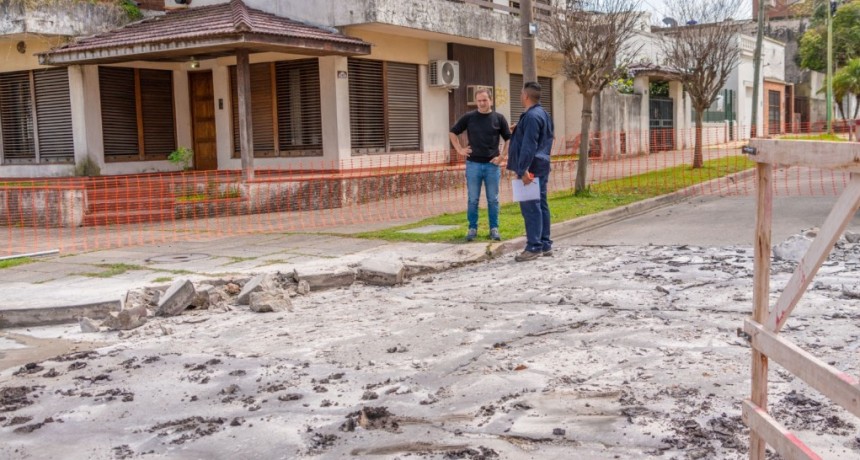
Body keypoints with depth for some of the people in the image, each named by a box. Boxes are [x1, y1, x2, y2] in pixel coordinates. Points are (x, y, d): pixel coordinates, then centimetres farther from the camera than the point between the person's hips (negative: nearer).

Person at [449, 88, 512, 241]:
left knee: (493, 200, 5)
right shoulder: (469, 117, 2)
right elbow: (453, 132, 12)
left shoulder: (499, 118, 1)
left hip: (492, 165, 0)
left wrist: (502, 156, -2)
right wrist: (459, 150, 3)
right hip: (473, 164, 0)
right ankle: (472, 228, 13)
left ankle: (494, 229, 13)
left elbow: (509, 139, 7)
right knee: (473, 200, 4)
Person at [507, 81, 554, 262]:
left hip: (531, 169, -10)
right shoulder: (543, 114, 16)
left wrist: (523, 170, -25)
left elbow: (528, 146, -23)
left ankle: (534, 247, -8)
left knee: (530, 207, -9)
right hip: (542, 167, 10)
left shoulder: (531, 116, -16)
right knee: (541, 205, 12)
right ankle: (545, 244, 16)